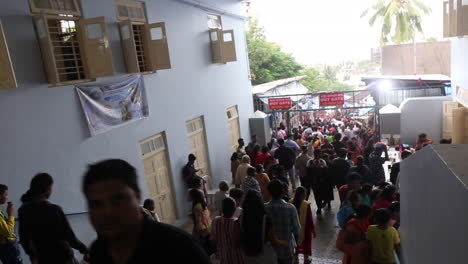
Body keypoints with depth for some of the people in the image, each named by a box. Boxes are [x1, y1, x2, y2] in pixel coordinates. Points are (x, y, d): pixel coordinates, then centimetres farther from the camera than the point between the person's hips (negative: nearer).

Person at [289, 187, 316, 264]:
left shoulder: (290, 203, -14)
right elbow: (310, 219, -17)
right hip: (305, 229, -3)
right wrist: (313, 231, -3)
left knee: (295, 243, 23)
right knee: (306, 243, 22)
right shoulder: (306, 205, -25)